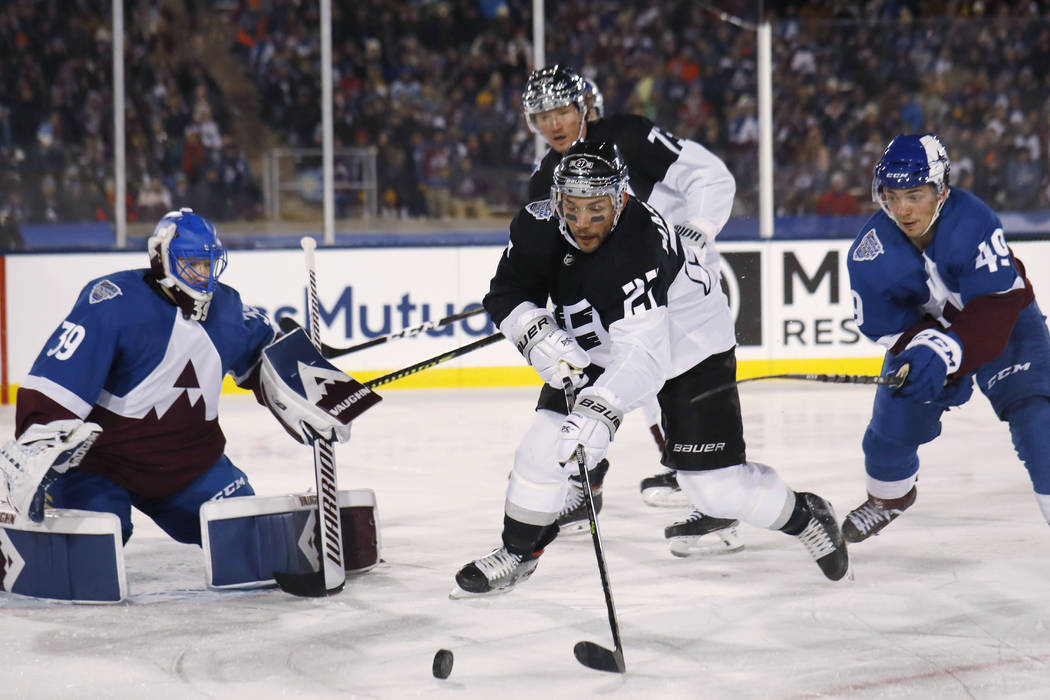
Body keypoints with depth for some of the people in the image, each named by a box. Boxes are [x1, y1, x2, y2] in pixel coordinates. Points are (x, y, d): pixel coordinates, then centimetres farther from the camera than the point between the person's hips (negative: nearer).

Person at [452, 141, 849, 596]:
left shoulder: (638, 249, -38)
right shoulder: (539, 226, -19)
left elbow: (644, 356, -45)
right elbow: (506, 293, -8)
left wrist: (599, 413, -56)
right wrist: (538, 335, -28)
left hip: (688, 346, -5)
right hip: (597, 349, 6)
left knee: (715, 486, -7)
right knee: (545, 442, -9)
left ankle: (805, 518, 20)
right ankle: (517, 554, 13)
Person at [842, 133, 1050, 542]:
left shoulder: (973, 221, -36)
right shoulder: (869, 254, -24)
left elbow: (998, 305, -37)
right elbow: (884, 328, -15)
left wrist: (946, 354, -47)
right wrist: (923, 349, -31)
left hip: (1001, 320, -3)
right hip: (919, 326, 3)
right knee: (892, 423, 2)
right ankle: (890, 495, 36)